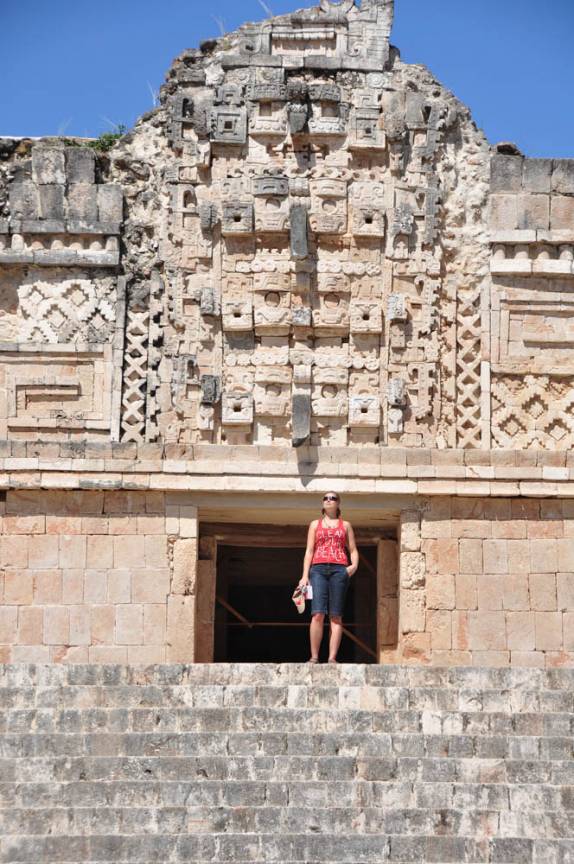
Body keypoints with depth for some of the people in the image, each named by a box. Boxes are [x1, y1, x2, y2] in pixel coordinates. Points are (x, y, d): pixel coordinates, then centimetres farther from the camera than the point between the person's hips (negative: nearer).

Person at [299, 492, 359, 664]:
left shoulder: (345, 525, 18)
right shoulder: (315, 524, 19)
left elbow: (353, 550, 13)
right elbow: (309, 551, 12)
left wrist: (354, 565, -8)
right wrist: (305, 575, 1)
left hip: (339, 570, 0)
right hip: (318, 569, 0)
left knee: (336, 616, -5)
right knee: (318, 614, -13)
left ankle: (332, 658, -8)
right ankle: (314, 657, -13)